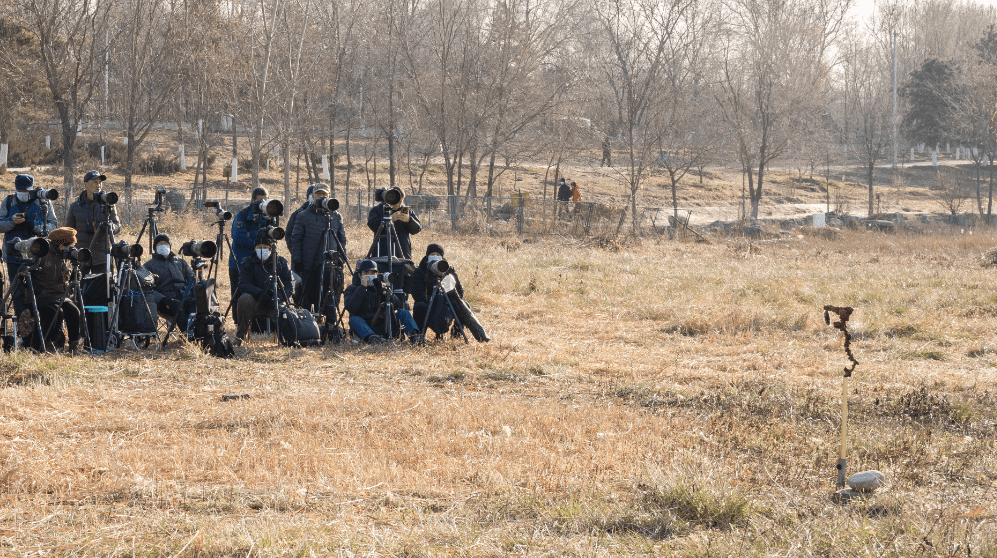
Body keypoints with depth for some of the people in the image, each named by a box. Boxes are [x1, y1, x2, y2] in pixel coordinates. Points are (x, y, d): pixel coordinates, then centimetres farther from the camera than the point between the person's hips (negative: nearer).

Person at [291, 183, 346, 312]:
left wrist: (341, 259, 5)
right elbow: (295, 239, 3)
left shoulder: (336, 217, 11)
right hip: (309, 265, -2)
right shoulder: (303, 216, 4)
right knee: (308, 297, 2)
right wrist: (296, 261, -5)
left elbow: (342, 239, 15)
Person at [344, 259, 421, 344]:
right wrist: (362, 287, -12)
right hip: (365, 329, -3)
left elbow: (398, 306, 6)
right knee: (354, 319, -34)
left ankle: (413, 334, -45)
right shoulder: (352, 289, 11)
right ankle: (370, 337, -63)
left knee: (403, 313, -17)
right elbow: (351, 308, -12)